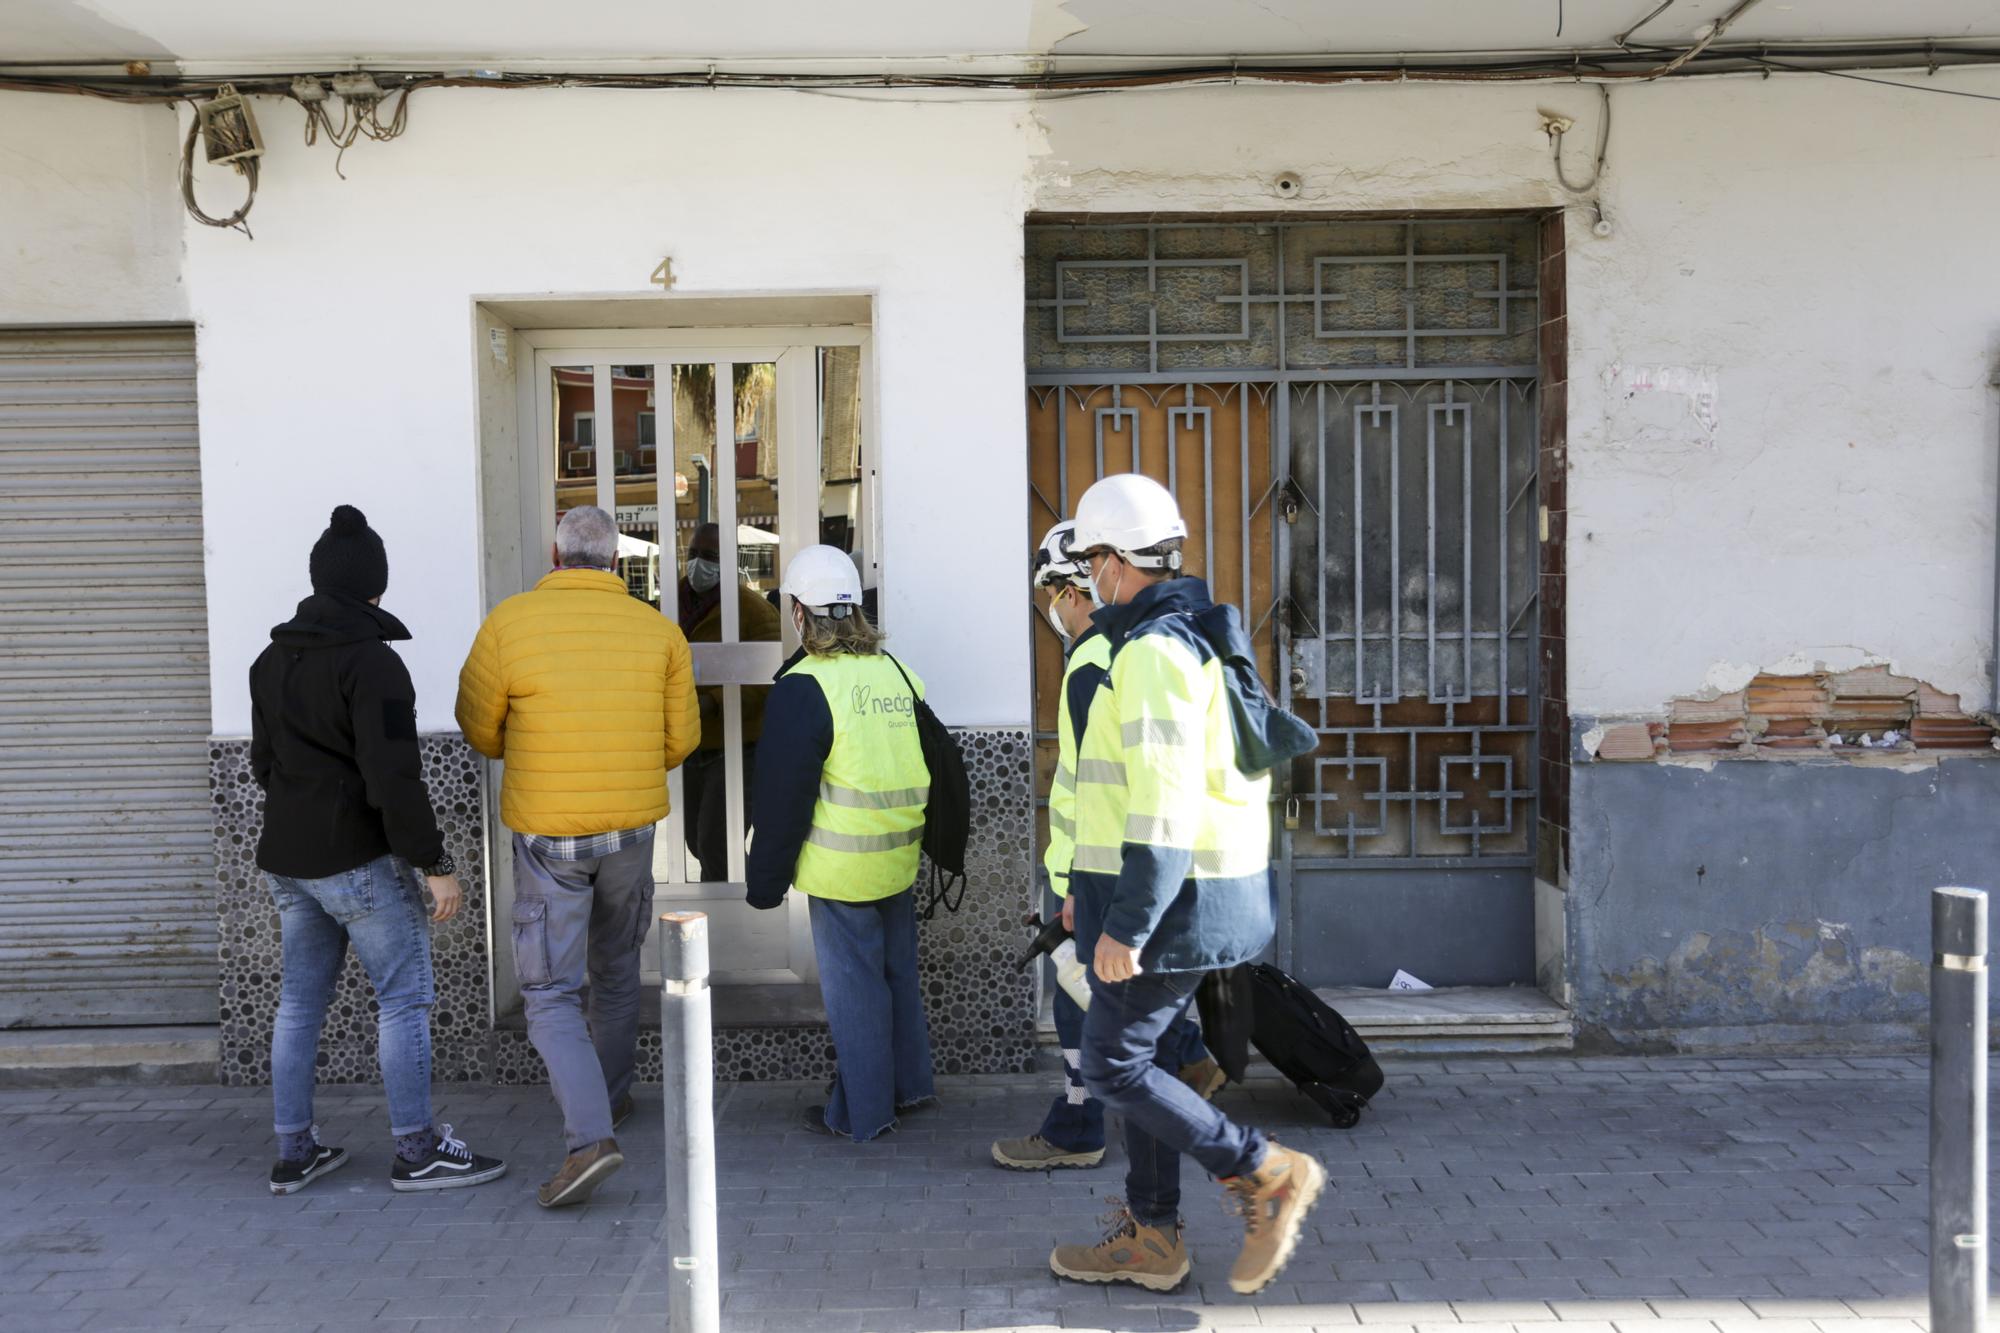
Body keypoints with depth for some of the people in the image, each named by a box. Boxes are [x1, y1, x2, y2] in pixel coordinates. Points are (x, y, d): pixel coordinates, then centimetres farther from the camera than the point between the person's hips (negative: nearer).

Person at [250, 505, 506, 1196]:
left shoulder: (272, 659, 9)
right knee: (405, 997, 1)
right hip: (361, 860, -8)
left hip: (286, 859, 8)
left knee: (299, 1002, 14)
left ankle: (293, 1152, 21)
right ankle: (417, 1151, 6)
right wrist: (435, 865, -18)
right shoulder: (371, 662, -17)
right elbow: (394, 777, -22)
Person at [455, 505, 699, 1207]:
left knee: (551, 995, 1)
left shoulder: (508, 623, -11)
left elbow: (479, 727, -1)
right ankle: (609, 1093, 40)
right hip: (632, 831, 3)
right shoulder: (658, 631, -4)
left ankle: (590, 1136, -14)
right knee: (616, 970, 24)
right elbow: (680, 738, 2)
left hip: (547, 837, -3)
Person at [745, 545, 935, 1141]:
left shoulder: (803, 689, -15)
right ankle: (909, 1085, 33)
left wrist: (766, 880, -5)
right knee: (898, 971, 19)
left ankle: (861, 1112, 13)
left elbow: (782, 797, -14)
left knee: (853, 985, 3)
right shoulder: (897, 672, 7)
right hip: (899, 860, 7)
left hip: (842, 868, -7)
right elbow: (932, 768, 16)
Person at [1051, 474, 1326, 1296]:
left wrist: (1126, 923, -22)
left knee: (1112, 1066, -2)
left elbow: (1165, 802, -24)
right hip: (1203, 886, 10)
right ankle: (1150, 1238, 24)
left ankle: (1267, 1175, 3)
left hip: (1170, 896, -10)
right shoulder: (1200, 635, 15)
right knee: (1131, 1053, 16)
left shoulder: (1153, 649, -18)